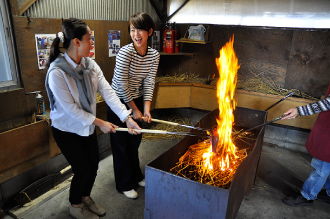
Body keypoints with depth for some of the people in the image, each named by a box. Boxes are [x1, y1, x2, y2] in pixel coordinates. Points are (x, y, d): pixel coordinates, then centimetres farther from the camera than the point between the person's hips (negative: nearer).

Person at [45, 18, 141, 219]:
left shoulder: (90, 64, -7)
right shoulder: (57, 72, -27)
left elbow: (108, 92, -12)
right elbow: (71, 108, -24)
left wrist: (127, 117, -18)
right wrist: (99, 122, -19)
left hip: (87, 125, 6)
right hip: (67, 130, -6)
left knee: (94, 166, 14)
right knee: (83, 169, 3)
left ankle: (86, 197, 44)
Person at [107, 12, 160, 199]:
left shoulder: (154, 55, -6)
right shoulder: (125, 52, -22)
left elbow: (149, 82, -8)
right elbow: (121, 84, -21)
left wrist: (146, 109, -16)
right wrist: (134, 109, -15)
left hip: (137, 101, 5)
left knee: (135, 141, 19)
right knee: (121, 144, 7)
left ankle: (136, 176, 41)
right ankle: (124, 185, 26)